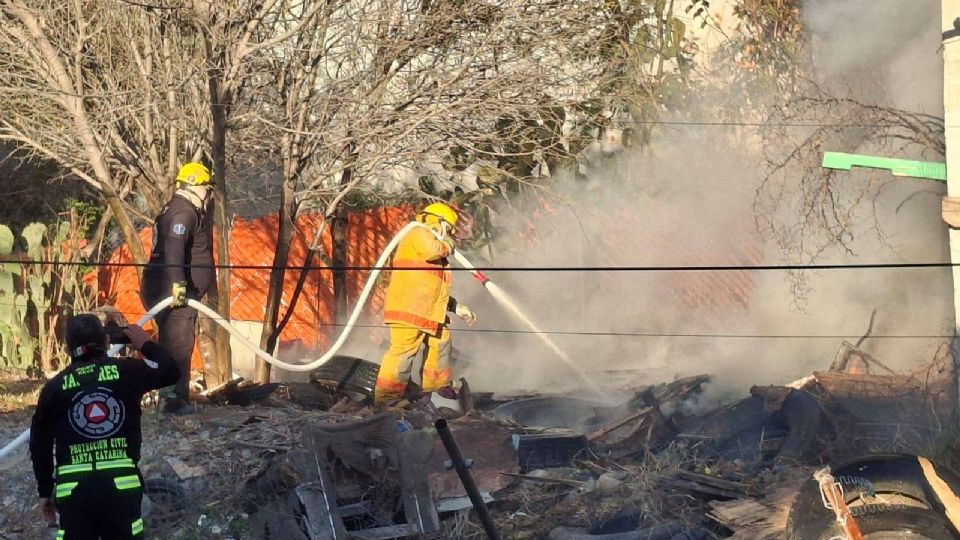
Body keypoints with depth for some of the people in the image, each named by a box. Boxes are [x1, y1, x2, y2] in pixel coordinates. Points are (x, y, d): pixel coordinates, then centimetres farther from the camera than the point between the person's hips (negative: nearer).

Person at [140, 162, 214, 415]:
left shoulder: (189, 211, 22)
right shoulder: (183, 211, -13)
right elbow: (173, 247, -29)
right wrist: (177, 283, -38)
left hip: (174, 290, 11)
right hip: (172, 291, -11)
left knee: (174, 344, 16)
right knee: (178, 344, -11)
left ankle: (176, 398, 23)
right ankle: (175, 400, -12)